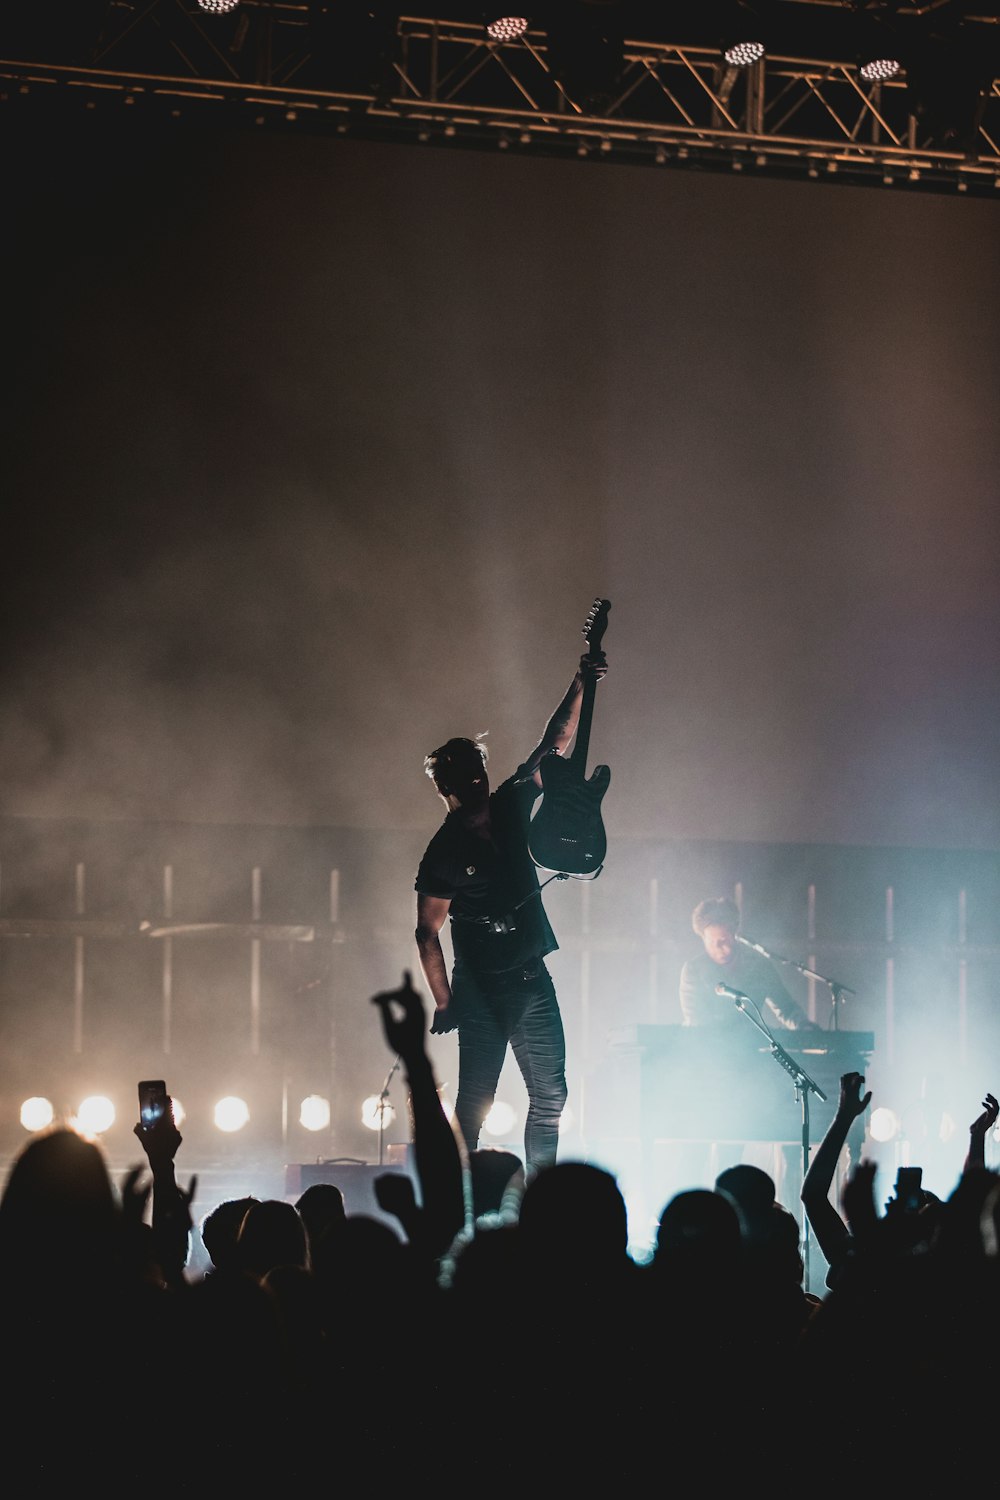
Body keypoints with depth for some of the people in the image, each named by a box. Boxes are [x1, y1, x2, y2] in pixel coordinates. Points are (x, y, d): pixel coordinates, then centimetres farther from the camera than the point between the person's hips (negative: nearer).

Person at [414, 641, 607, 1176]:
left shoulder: (510, 807, 5)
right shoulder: (443, 853, -9)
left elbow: (553, 743, 2)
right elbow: (427, 934, -8)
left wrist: (580, 685, -10)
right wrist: (443, 1003, -12)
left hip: (532, 982, 6)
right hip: (480, 991, -6)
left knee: (549, 1097, 7)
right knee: (474, 1102, -6)